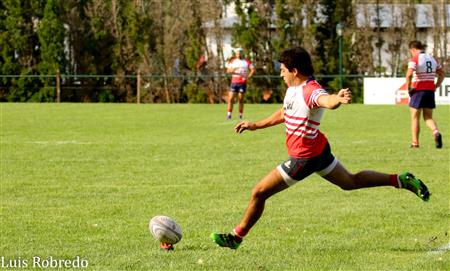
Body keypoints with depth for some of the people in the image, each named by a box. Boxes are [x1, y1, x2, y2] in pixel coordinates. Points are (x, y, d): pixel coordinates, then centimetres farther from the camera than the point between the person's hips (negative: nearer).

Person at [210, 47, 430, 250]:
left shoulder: (310, 91, -27)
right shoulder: (293, 88, 2)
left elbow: (325, 100, -52)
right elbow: (284, 114, 22)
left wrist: (338, 99, -75)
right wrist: (255, 126, 24)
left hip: (304, 157, -10)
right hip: (319, 149, 10)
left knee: (258, 193, -3)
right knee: (350, 182, 25)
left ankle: (236, 237, 12)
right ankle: (401, 181, 25)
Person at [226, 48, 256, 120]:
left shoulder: (247, 62, 5)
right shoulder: (233, 61, 10)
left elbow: (252, 69, 1)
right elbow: (228, 70, 3)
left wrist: (248, 77, -10)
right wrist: (232, 70, -18)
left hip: (243, 82, -1)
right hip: (234, 82, 1)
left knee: (240, 99, 1)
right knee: (230, 98, -7)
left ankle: (240, 115, 8)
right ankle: (229, 114, -4)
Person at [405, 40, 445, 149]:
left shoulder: (414, 59, -10)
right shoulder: (432, 59, 12)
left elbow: (409, 74, -25)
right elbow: (442, 74, 17)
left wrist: (408, 88, -13)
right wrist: (436, 86, 14)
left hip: (418, 91, -5)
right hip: (430, 91, 5)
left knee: (415, 118, 7)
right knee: (428, 118, 11)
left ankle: (415, 143, 8)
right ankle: (436, 132, -18)